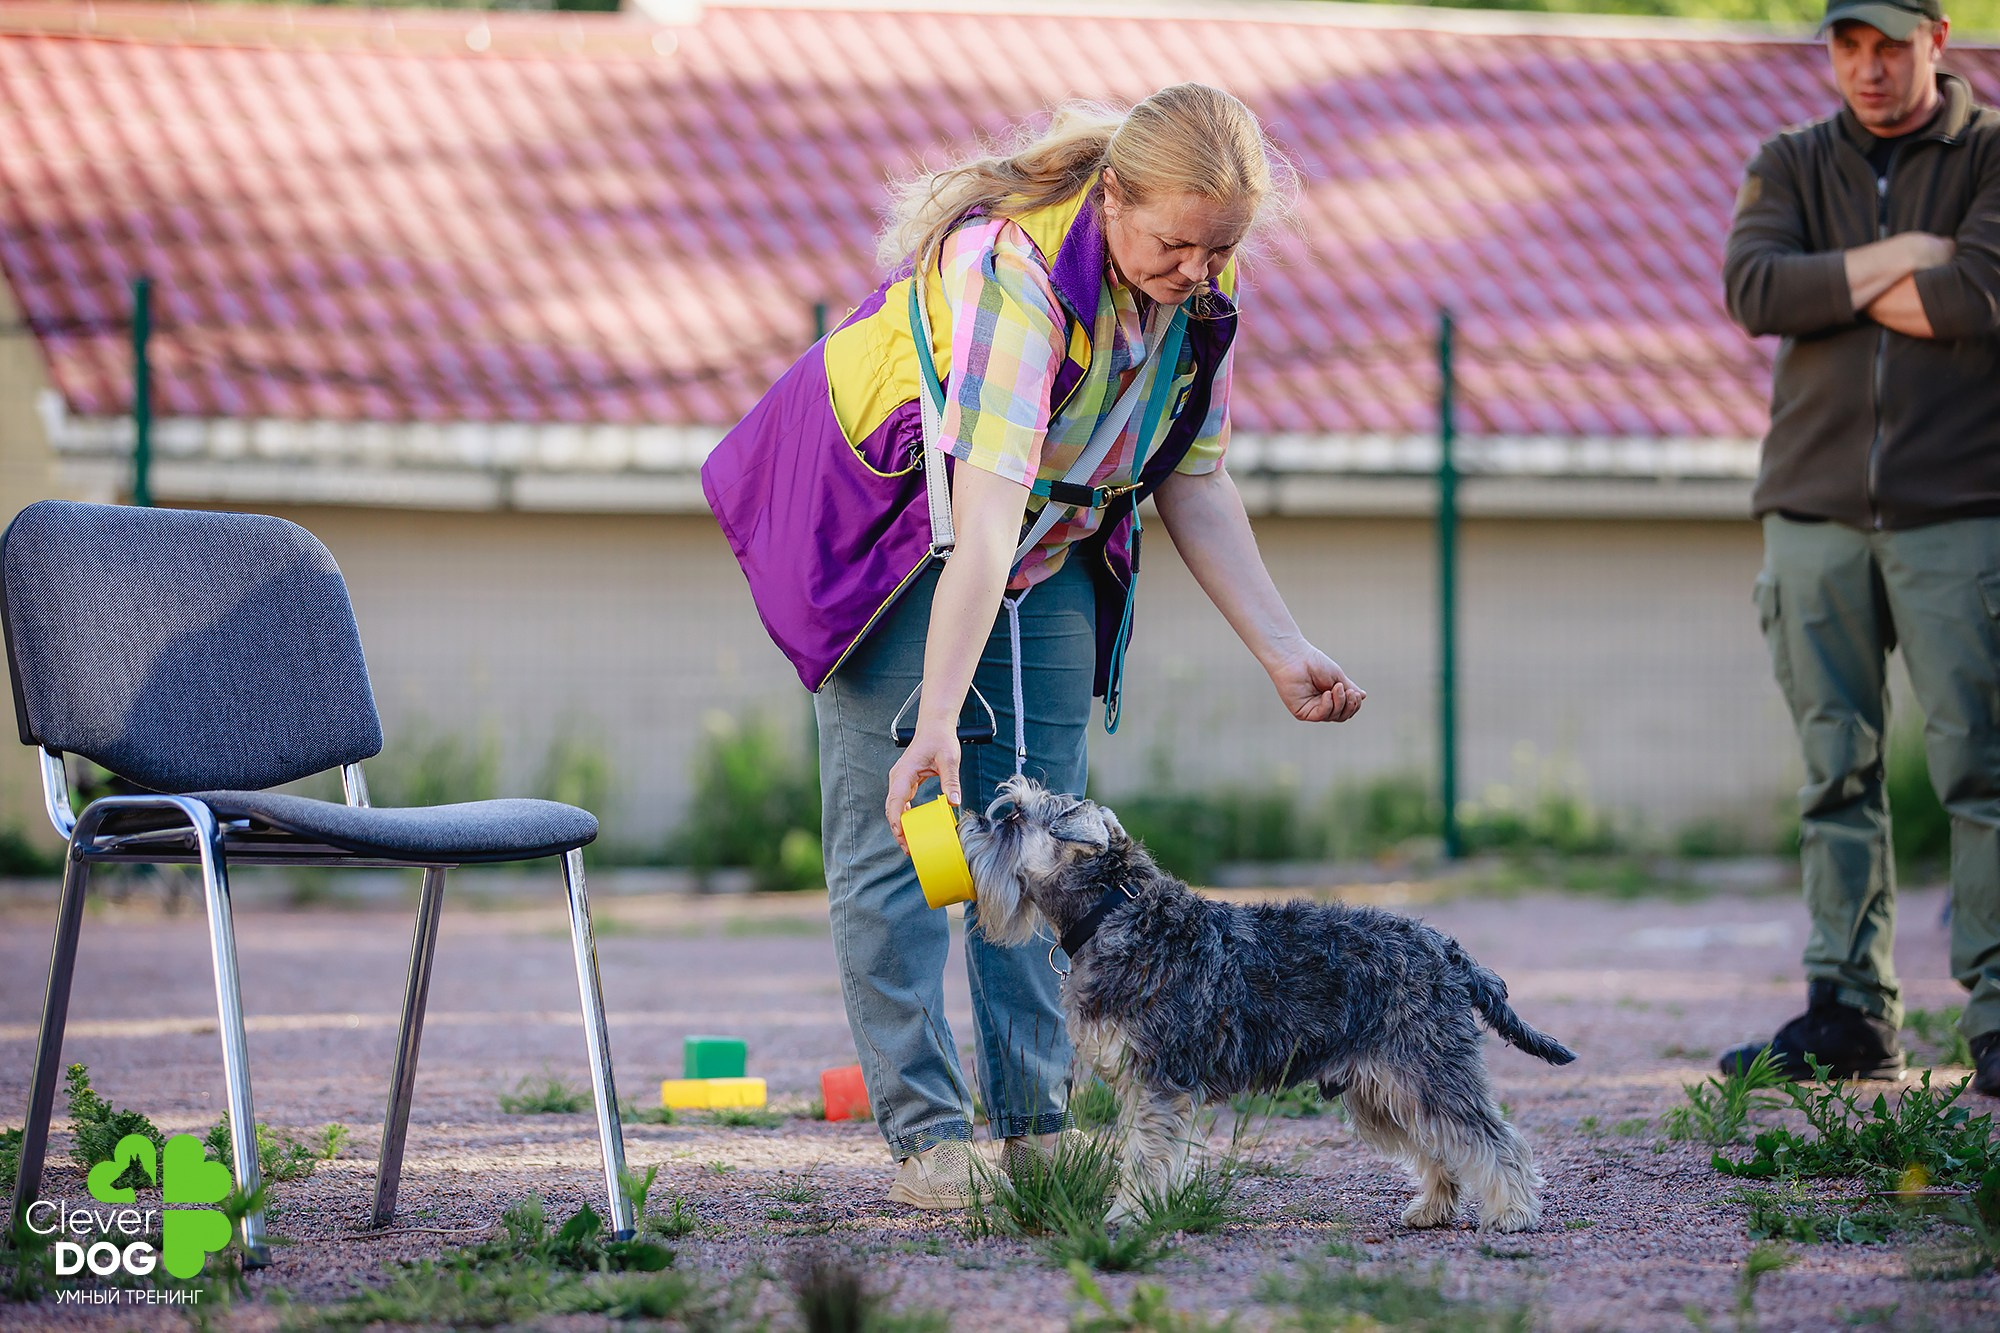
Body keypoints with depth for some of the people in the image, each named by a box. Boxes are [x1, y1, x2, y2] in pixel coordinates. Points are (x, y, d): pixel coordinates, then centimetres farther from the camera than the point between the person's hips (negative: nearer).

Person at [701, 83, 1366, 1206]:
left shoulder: (1203, 291, -15)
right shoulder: (1020, 271, -38)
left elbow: (1196, 485, -3)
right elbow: (983, 519, -45)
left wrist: (1284, 652, -10)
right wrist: (936, 724, -50)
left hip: (1052, 545, 6)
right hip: (895, 522, -6)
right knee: (898, 828, -9)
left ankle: (1037, 1126, 7)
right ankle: (927, 1134, -6)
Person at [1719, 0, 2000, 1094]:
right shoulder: (1793, 165, 14)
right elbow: (1753, 290, -4)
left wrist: (1832, 288, -3)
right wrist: (1895, 260, -9)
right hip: (1815, 508, 3)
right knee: (1837, 772, 3)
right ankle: (1849, 1011, 7)